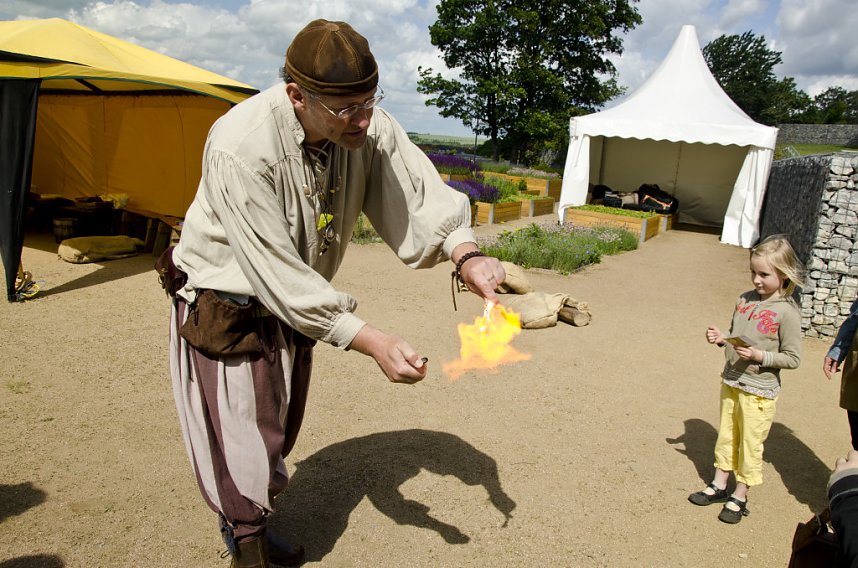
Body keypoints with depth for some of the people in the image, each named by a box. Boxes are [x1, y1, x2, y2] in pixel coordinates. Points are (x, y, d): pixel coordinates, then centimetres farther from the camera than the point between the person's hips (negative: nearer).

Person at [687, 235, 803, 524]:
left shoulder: (786, 312, -15)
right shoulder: (744, 300, 2)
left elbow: (792, 358, -13)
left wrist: (759, 356, -24)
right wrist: (721, 338, -5)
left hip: (758, 391, -6)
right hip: (731, 382, 6)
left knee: (750, 445, 8)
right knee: (726, 437, 18)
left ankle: (739, 497, 24)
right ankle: (719, 485, 34)